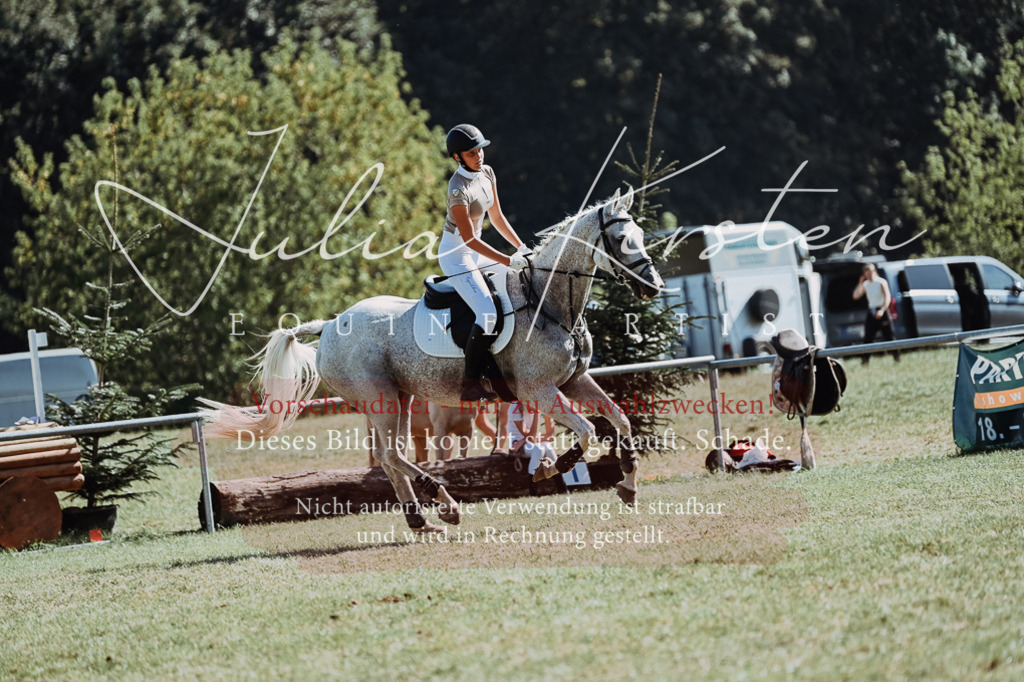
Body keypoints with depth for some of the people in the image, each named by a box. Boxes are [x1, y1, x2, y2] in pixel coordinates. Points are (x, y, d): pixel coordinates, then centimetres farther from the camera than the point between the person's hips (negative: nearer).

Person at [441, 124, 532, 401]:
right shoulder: (459, 188, -25)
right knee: (488, 314, -23)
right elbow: (469, 238, -25)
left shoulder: (486, 173, 1)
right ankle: (471, 385, -23)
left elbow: (497, 217, 12)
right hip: (455, 256, -9)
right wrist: (509, 261, -25)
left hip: (475, 254, 9)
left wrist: (522, 248, 6)